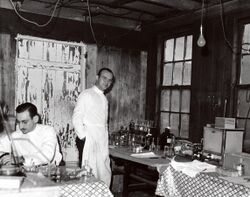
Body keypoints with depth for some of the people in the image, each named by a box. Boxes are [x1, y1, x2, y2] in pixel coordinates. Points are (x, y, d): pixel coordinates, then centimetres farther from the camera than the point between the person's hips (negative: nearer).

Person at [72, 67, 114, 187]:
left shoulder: (104, 99, 19)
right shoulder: (86, 94, -2)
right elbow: (76, 118, -7)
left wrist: (105, 139, 12)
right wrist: (83, 136, -12)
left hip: (103, 144, 7)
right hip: (90, 142, -7)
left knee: (105, 175, 6)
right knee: (91, 175, -7)